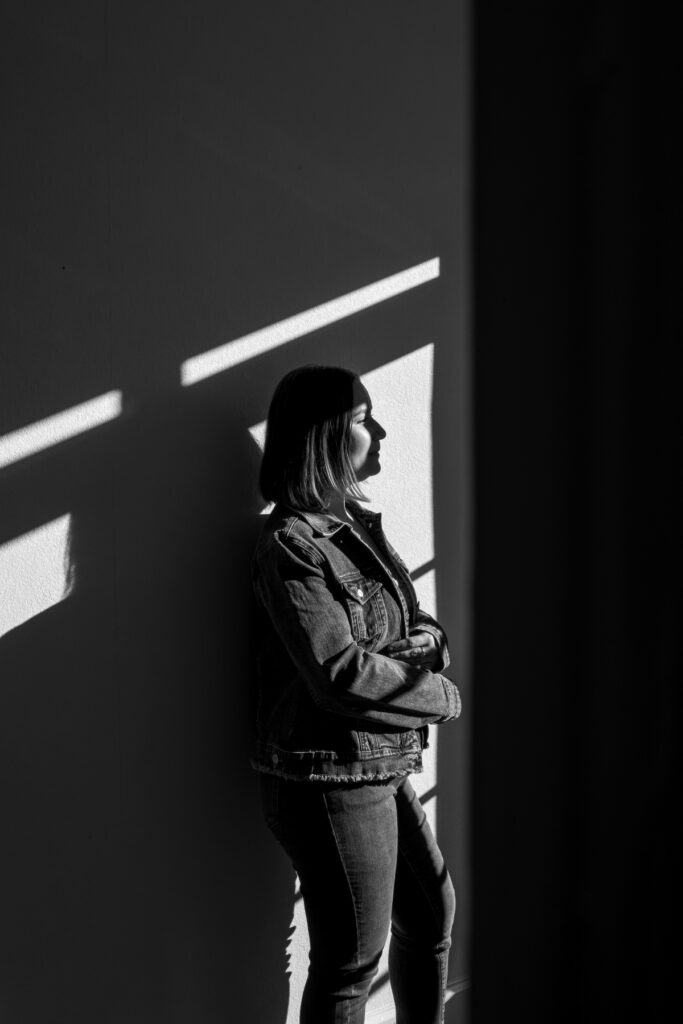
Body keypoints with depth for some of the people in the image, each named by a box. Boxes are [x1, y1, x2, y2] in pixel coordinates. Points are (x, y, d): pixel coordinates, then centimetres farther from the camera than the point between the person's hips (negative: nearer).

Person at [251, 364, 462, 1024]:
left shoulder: (359, 523, 9)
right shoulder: (290, 546, -18)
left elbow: (413, 620, 16)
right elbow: (341, 674, -25)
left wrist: (427, 638, -8)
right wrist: (442, 695, -12)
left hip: (383, 770, 9)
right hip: (330, 779, -9)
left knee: (432, 914, 21)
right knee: (352, 959, 5)